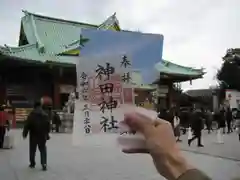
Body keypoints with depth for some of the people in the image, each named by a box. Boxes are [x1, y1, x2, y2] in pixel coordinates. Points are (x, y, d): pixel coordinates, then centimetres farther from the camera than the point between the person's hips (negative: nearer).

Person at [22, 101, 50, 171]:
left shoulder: (31, 115, -7)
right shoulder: (45, 115, 4)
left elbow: (27, 125, -9)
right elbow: (48, 126, 8)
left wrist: (25, 133, 1)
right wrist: (47, 134, 17)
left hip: (33, 135, -2)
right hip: (42, 135, 2)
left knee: (32, 150, 12)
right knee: (43, 150, 6)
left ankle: (32, 163, 21)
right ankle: (44, 164, -7)